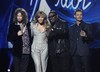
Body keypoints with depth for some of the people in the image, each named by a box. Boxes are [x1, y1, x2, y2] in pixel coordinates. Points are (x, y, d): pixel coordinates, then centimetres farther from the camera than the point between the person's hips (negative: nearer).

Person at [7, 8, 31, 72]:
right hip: (17, 51, -1)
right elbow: (9, 38, 0)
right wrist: (17, 34, -14)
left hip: (27, 51, 1)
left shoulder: (28, 24, 4)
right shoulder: (13, 25, 0)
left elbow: (31, 36, 10)